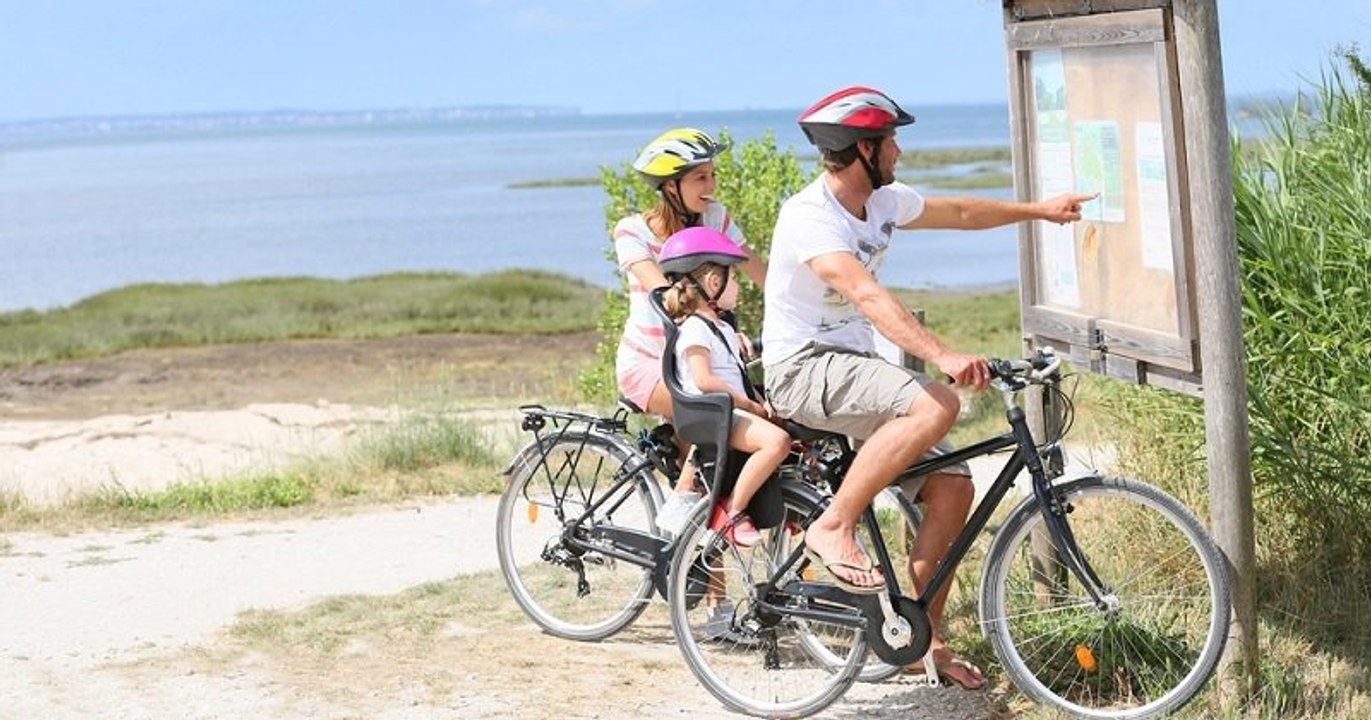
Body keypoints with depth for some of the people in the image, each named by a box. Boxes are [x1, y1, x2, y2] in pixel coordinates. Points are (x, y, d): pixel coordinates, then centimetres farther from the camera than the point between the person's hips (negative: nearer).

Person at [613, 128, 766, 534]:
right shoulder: (633, 231, -11)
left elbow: (763, 275, -6)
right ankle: (680, 506, -18)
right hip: (645, 362, -5)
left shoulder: (715, 219, 1)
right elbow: (662, 292, -27)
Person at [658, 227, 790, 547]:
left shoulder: (723, 329, 25)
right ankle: (732, 514, -26)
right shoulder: (695, 329, -7)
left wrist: (760, 402, 3)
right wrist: (749, 404, -16)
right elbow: (704, 380, -19)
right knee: (777, 440, -32)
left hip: (736, 411, 10)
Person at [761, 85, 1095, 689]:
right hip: (804, 369, -9)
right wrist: (943, 357, -46)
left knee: (952, 487, -1)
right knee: (935, 406, -32)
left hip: (853, 366, 9)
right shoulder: (809, 217, -22)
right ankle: (833, 529, -22)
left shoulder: (883, 202, 6)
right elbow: (868, 295, -36)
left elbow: (959, 213, 25)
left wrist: (1038, 210, 30)